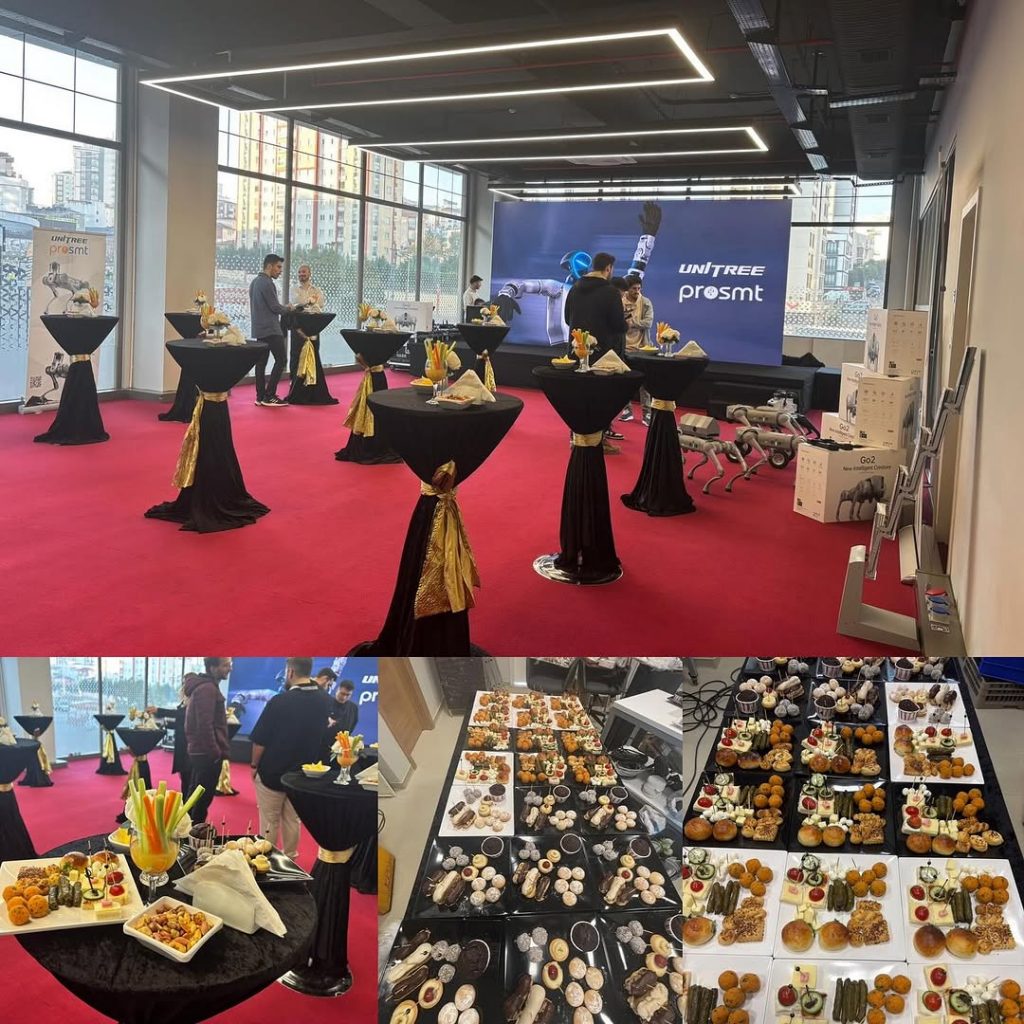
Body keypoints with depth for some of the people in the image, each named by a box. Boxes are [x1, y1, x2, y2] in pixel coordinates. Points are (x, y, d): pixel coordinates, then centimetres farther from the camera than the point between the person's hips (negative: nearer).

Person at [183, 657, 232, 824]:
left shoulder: (201, 686, 16)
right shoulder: (207, 688, -16)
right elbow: (205, 725, -23)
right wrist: (216, 752, -19)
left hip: (198, 751, 10)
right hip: (207, 754, -10)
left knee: (195, 798, 16)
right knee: (202, 800, -5)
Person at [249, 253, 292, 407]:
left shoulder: (254, 282, 15)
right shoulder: (267, 283, -15)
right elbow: (275, 307, -16)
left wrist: (282, 308, 17)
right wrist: (287, 308, 3)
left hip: (258, 328, 10)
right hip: (271, 329, -10)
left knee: (261, 362, 9)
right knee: (281, 360, -5)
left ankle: (260, 396, 9)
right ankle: (269, 396, -8)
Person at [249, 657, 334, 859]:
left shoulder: (279, 701, -20)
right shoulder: (324, 701, -5)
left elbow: (260, 740, -14)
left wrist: (254, 765, 0)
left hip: (272, 771, -4)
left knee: (269, 821, 8)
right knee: (293, 820, 16)